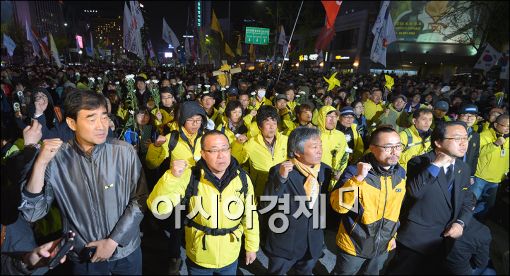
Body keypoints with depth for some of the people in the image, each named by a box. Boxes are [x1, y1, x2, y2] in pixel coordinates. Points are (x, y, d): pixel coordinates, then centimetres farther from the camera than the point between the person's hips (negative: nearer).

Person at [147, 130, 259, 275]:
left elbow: (250, 214, 0)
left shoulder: (243, 178, -12)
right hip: (198, 258, -1)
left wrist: (252, 246, 9)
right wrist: (172, 177, -38)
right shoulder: (191, 177, -18)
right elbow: (158, 207, -23)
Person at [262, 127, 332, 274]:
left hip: (314, 242, 4)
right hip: (284, 243, -4)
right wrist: (281, 178, -37)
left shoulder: (325, 170, -6)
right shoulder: (279, 171, -21)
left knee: (306, 272, 27)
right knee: (276, 272, 19)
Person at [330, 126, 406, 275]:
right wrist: (358, 178, -38)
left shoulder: (400, 173, -5)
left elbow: (398, 208, 8)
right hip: (354, 244, -4)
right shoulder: (355, 171, -23)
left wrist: (393, 234, 16)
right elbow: (338, 205, -30)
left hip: (382, 245, 5)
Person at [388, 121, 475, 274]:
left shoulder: (463, 168, 6)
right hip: (415, 239, -6)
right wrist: (436, 164, -29)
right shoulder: (419, 162, -14)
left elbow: (468, 201, 10)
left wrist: (461, 223, -7)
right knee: (402, 271, 7)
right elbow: (415, 191, -31)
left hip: (444, 239, 6)